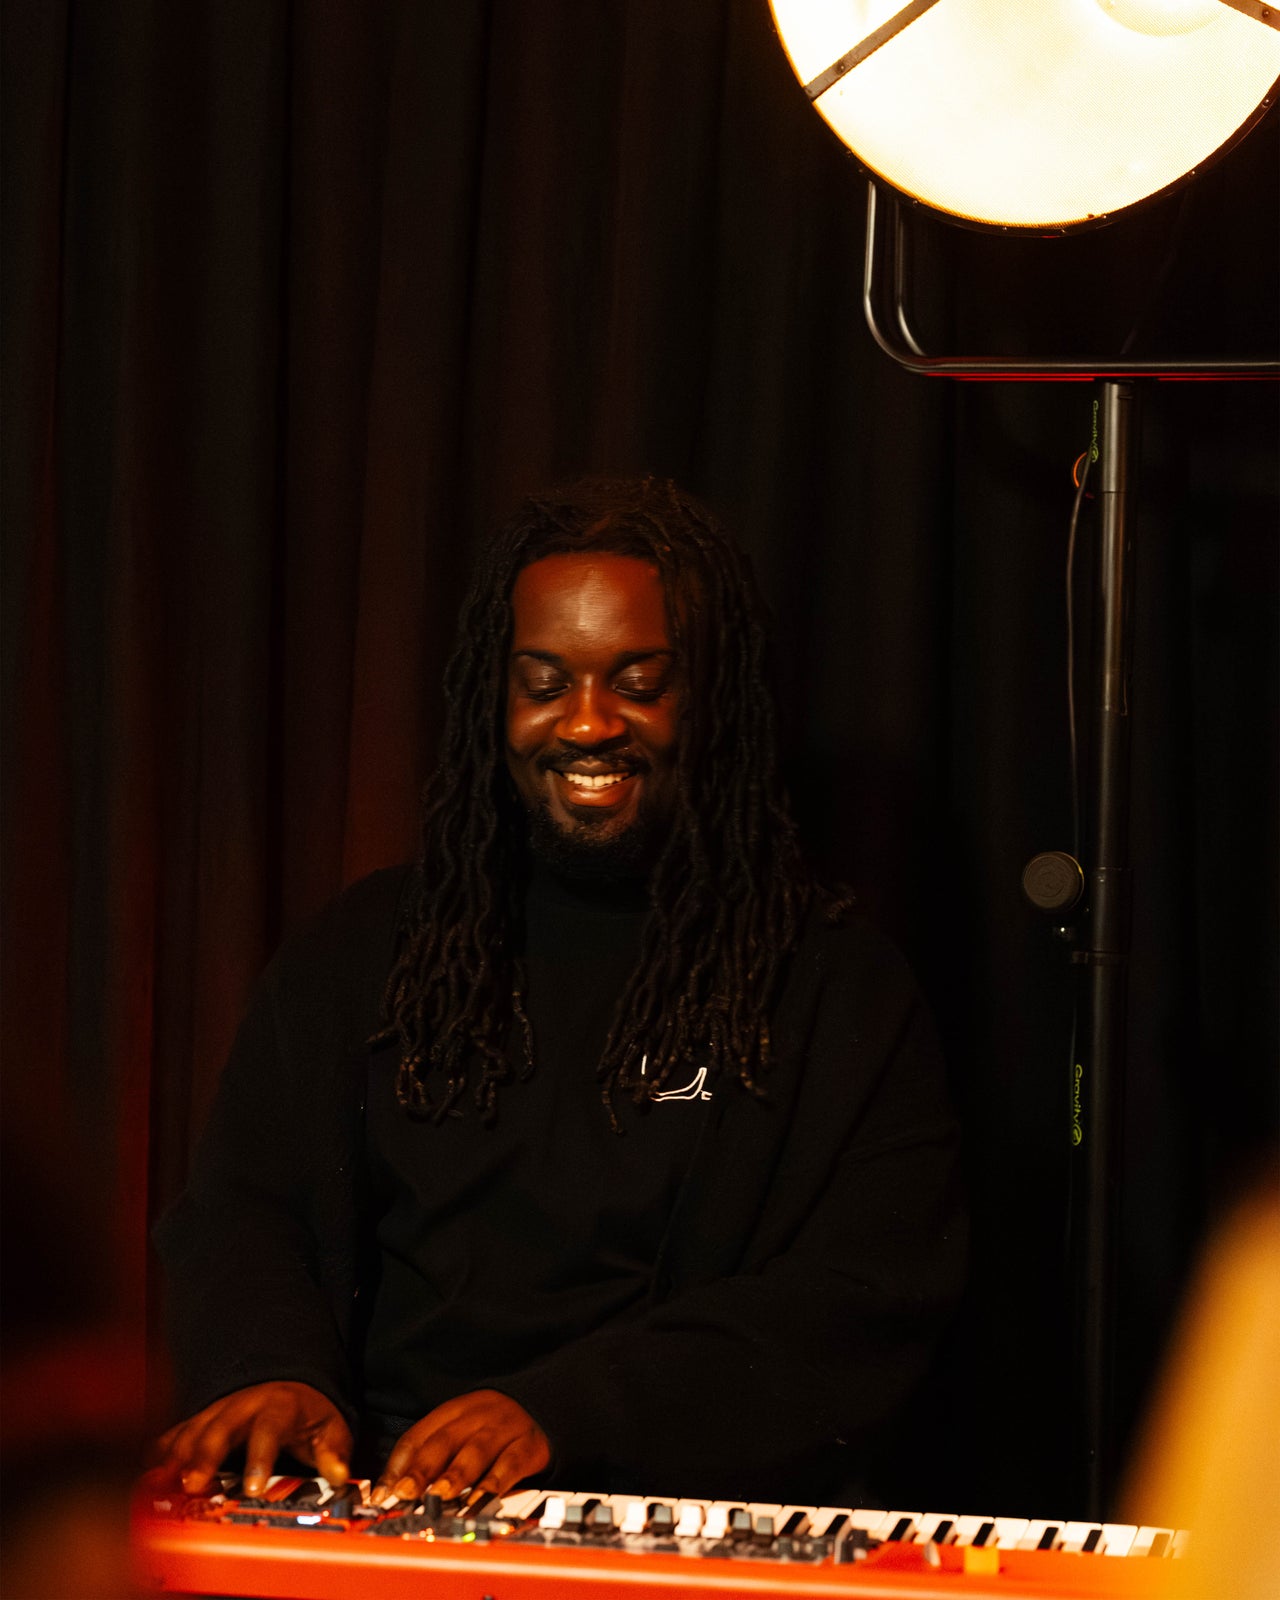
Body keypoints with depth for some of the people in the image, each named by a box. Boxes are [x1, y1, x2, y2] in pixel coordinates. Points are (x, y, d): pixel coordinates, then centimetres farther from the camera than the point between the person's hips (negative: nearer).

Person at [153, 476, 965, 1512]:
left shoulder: (836, 985, 6)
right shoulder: (362, 950, 18)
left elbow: (868, 1301, -5)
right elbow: (242, 1207, 14)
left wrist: (564, 1408, -18)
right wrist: (276, 1370, -11)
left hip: (683, 1505, -2)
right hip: (373, 1496, 2)